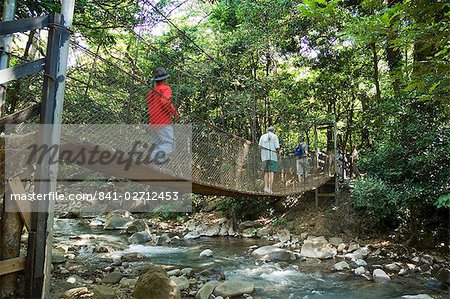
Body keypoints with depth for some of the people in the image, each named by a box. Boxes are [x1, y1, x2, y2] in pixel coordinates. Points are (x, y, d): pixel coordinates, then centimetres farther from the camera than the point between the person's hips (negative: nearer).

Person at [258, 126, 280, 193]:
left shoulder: (263, 136, 12)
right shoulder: (274, 136, 2)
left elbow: (260, 146, -1)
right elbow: (277, 147, -6)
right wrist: (278, 153, 12)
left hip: (265, 157, 4)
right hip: (273, 156, -4)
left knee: (266, 172, 13)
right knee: (271, 173, -6)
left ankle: (266, 187, 1)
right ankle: (270, 189, -14)